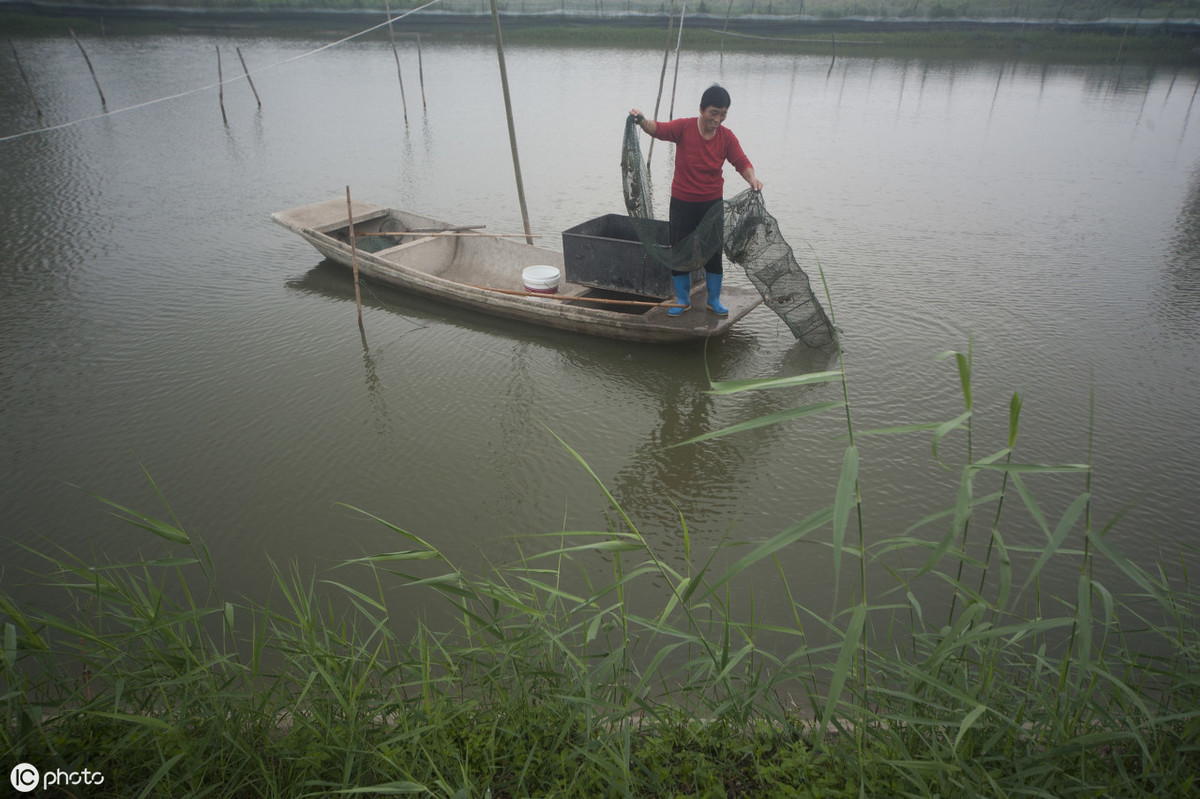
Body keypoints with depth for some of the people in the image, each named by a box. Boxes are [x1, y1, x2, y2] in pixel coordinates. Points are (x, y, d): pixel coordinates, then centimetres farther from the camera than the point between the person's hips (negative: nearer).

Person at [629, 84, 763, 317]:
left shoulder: (726, 136, -6)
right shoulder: (684, 127, -12)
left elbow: (742, 162, -8)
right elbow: (659, 129, -22)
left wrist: (752, 179, -29)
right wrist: (641, 120, -43)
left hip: (713, 203, 1)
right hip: (682, 202, -1)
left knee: (714, 252, 5)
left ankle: (714, 300, 22)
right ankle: (683, 300, 22)